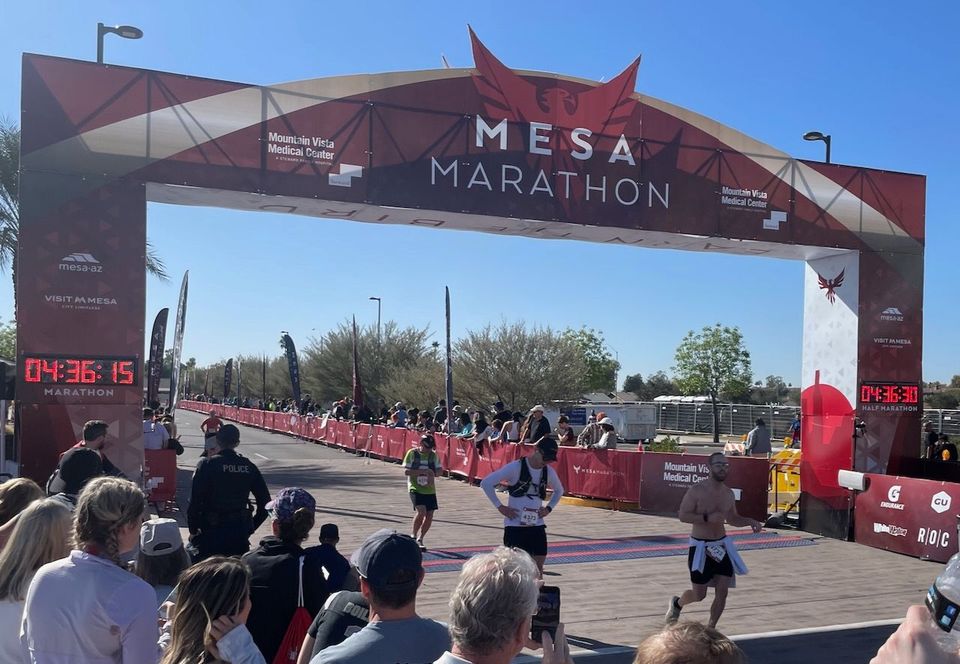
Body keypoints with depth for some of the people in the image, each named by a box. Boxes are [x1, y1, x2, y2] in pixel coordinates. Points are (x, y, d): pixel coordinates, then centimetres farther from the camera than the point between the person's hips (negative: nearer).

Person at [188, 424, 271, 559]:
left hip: (212, 531, -3)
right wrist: (250, 527, 11)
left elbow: (195, 501, -13)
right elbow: (265, 502, 2)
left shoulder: (207, 465, -9)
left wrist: (193, 530, -2)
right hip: (240, 532, 3)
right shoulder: (249, 467, 2)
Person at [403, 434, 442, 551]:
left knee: (429, 516, 2)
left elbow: (439, 469, 13)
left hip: (430, 490, 5)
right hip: (415, 488, -5)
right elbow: (406, 471, -10)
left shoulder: (433, 455, 7)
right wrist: (422, 471, -20)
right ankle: (413, 536, -1)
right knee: (421, 511, -22)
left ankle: (419, 539, 21)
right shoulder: (412, 453, -5)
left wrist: (433, 473, -10)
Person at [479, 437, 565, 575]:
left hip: (537, 525, 5)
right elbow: (486, 483, -13)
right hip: (514, 525, -5)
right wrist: (500, 507, -12)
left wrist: (549, 508, 9)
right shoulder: (516, 467, -13)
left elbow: (559, 491, 25)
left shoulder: (549, 472, 4)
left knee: (538, 566, 4)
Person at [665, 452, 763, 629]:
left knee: (722, 592, -2)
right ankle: (677, 603, 36)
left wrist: (750, 521, 2)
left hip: (722, 546, 5)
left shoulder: (728, 493, 5)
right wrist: (707, 517, -28)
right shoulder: (697, 490, -14)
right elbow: (683, 515, -17)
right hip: (700, 547, -5)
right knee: (699, 595, 3)